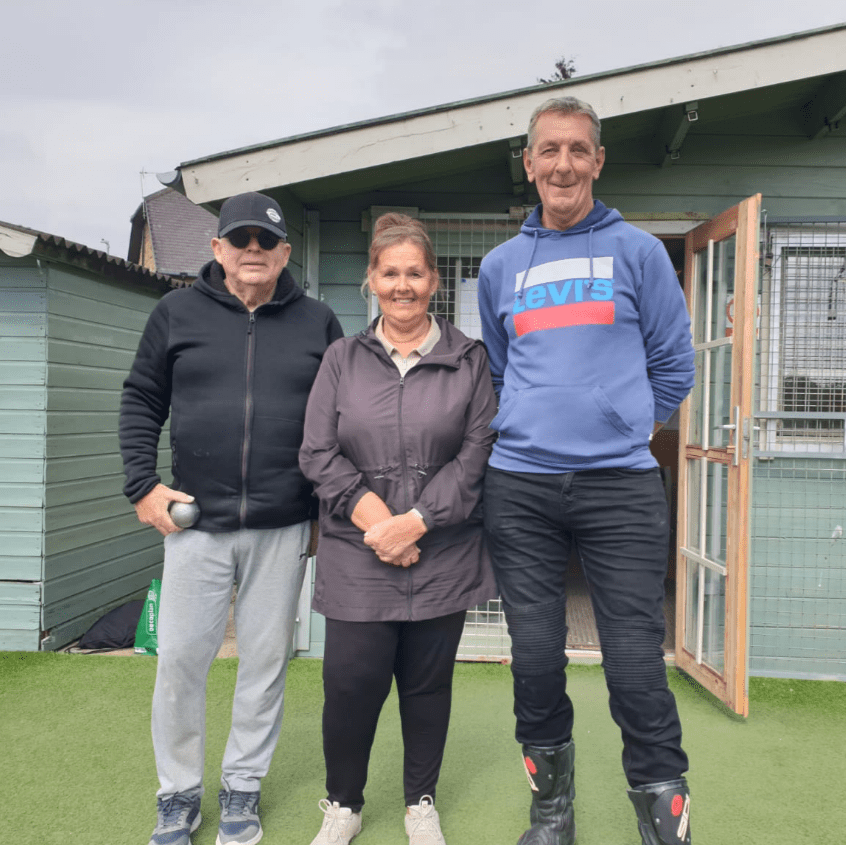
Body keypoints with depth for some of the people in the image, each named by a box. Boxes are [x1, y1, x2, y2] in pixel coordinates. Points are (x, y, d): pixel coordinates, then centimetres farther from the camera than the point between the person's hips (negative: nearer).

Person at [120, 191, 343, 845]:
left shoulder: (317, 322, 6)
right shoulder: (178, 313, 6)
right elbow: (141, 400, 9)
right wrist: (144, 484, -2)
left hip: (284, 528, 1)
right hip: (196, 522, 0)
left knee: (266, 660, 9)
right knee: (180, 659, 4)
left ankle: (243, 789, 28)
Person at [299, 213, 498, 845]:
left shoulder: (469, 361, 4)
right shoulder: (342, 360, 8)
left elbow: (477, 455, -3)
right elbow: (318, 454, 2)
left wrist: (414, 522, -13)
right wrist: (376, 520, -10)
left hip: (443, 557, 0)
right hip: (356, 559, 0)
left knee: (428, 683, 11)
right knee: (350, 682, -1)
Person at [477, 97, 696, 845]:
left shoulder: (638, 251, 6)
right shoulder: (500, 266, 13)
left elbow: (674, 363, 8)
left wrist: (619, 429, 9)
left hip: (620, 486, -2)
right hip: (519, 488, 3)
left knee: (635, 659, -4)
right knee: (535, 656, 7)